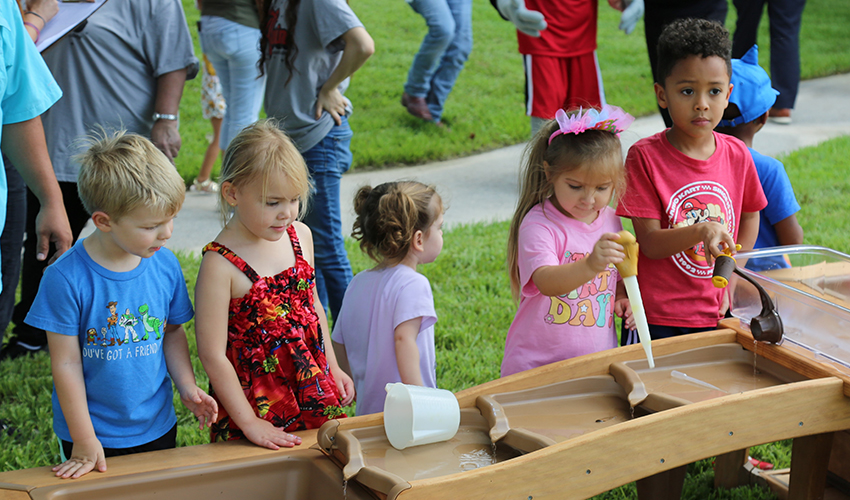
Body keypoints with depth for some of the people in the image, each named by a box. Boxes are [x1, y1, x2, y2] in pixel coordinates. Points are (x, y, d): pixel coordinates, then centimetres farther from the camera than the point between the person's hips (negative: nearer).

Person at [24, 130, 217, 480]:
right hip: (93, 437, -4)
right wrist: (84, 441, -12)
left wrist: (187, 388, -4)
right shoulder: (67, 278, -19)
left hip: (157, 428, 4)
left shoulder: (166, 265, -6)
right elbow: (66, 363, -14)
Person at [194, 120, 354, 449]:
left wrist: (334, 369, 17)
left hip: (313, 390, 6)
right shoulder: (220, 265, -20)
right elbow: (212, 354, -18)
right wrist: (249, 422, -17)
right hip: (257, 404, -6)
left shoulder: (300, 236, 0)